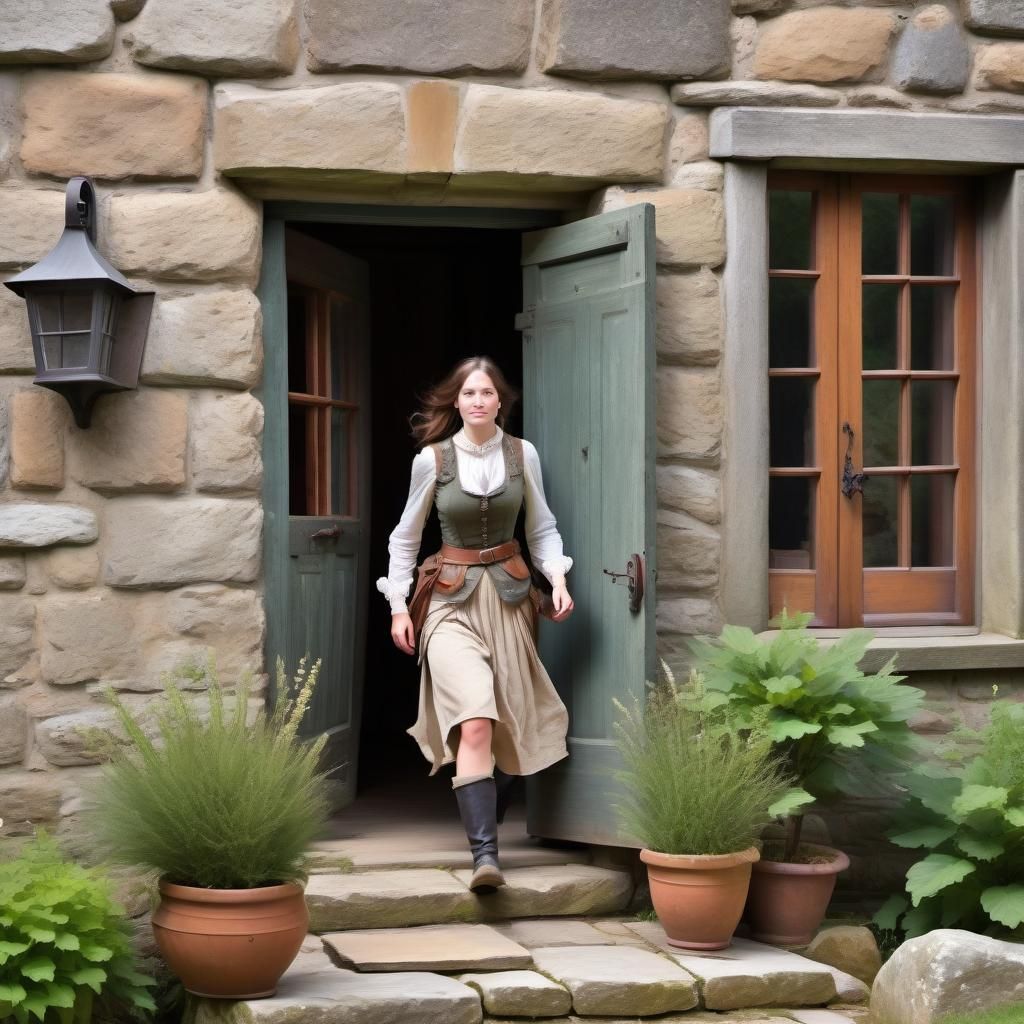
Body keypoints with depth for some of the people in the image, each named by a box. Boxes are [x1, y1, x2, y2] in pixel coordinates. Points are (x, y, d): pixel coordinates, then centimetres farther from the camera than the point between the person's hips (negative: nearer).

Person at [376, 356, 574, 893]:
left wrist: (557, 576, -5)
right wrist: (398, 606, 5)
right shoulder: (432, 459, -1)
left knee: (507, 721, 5)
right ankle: (484, 854, -25)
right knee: (474, 722, -20)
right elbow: (405, 537, 9)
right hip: (453, 601, -3)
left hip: (509, 596, 3)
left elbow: (542, 528, 12)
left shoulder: (522, 455, 3)